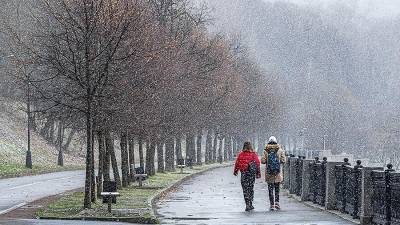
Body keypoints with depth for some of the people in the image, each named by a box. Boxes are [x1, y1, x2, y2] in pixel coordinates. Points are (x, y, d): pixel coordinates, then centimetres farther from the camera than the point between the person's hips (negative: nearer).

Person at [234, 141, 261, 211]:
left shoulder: (241, 154, -1)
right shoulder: (254, 154, -3)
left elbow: (237, 163, 3)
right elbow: (257, 163, -3)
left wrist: (235, 171, 15)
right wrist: (258, 173, 3)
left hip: (243, 173, 0)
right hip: (252, 173, 0)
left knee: (245, 189, 2)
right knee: (251, 188, 13)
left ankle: (248, 204, -10)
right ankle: (250, 204, 16)